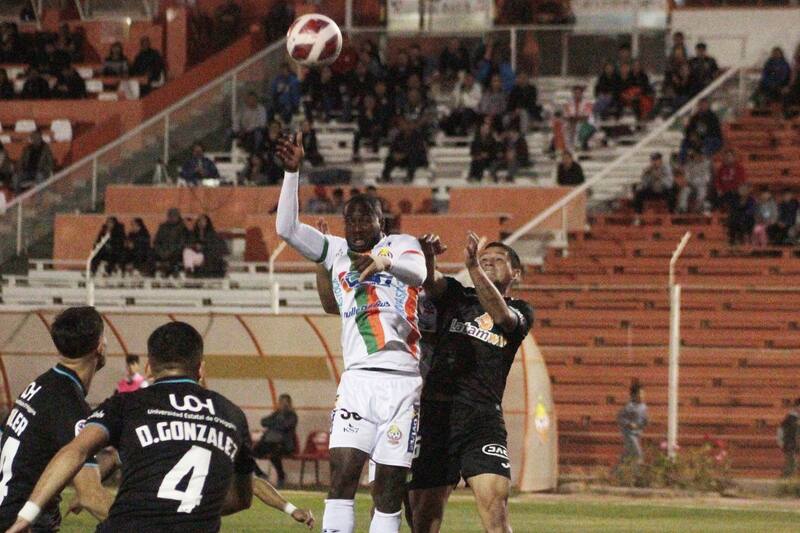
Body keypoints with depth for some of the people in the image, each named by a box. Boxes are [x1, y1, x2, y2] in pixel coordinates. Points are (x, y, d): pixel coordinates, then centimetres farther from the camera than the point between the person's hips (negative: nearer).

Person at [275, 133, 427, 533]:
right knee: (342, 477, -11)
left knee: (389, 489, -1)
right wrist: (292, 172, -4)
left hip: (402, 382, -2)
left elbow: (419, 274, -15)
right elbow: (287, 229, 7)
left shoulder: (401, 245, 8)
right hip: (358, 379, 2)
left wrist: (385, 262, -37)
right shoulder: (336, 251, 18)